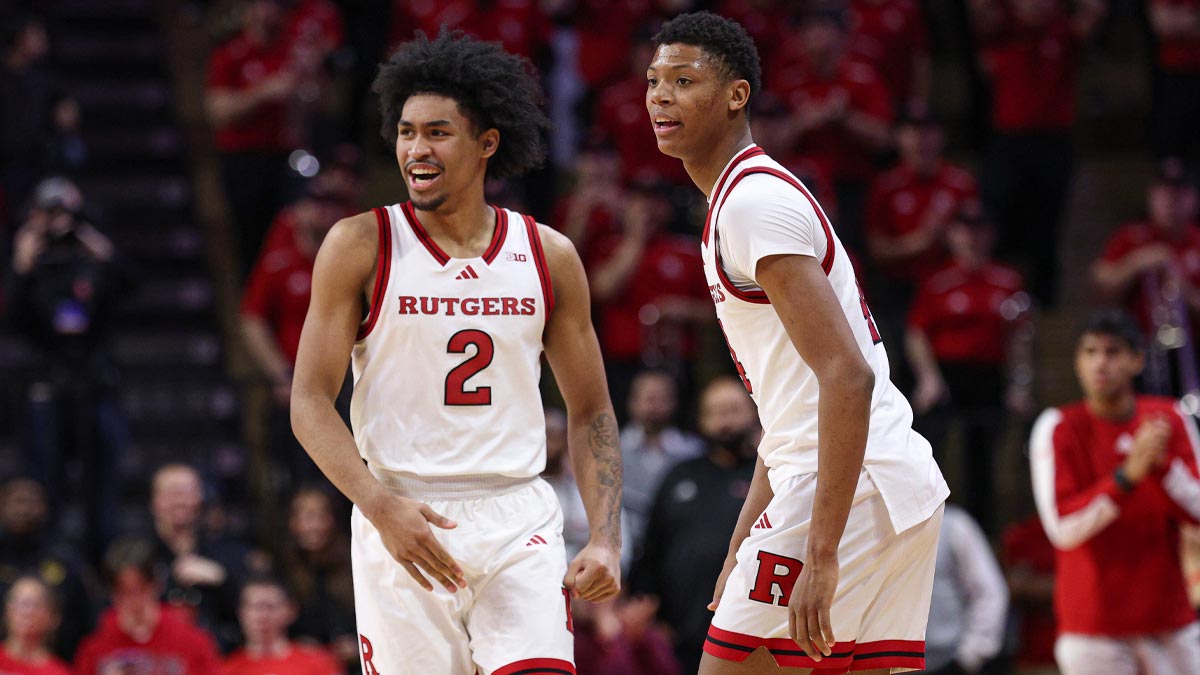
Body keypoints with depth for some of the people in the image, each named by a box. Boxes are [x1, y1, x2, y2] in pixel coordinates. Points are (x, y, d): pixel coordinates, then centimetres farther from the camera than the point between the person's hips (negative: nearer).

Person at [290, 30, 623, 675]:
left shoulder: (549, 256, 6)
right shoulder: (360, 246, -1)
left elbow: (591, 412, 13)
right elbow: (310, 403, -4)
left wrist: (605, 539, 1)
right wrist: (382, 508, -18)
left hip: (519, 523, 1)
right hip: (401, 520, -1)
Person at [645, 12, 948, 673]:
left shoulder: (754, 201, -12)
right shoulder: (748, 196, 21)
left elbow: (847, 376, -21)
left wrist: (821, 552, -25)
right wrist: (739, 553, 25)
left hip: (847, 491, -10)